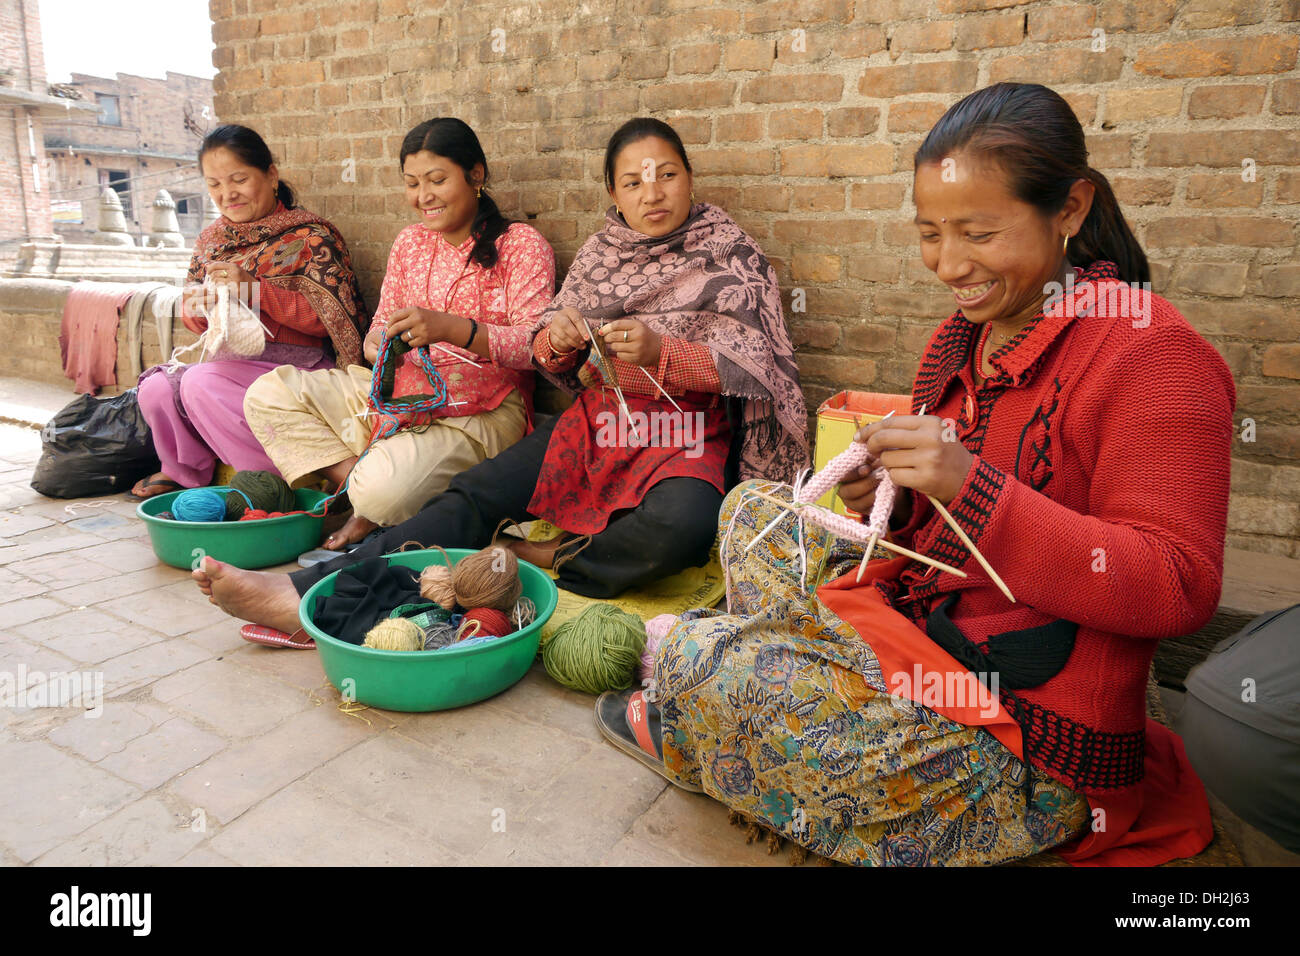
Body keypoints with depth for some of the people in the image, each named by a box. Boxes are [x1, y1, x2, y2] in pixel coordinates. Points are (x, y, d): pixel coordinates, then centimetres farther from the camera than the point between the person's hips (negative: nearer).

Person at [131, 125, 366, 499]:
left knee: (201, 382, -28)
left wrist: (255, 290, -22)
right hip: (231, 357, 6)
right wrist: (199, 306, -8)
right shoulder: (211, 239, 16)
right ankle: (188, 472, 10)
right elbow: (190, 315, 18)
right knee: (156, 389, -17)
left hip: (296, 362, -6)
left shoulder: (310, 236, -4)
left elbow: (331, 317, -15)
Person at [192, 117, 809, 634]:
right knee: (474, 496, -18)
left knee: (683, 524, -39)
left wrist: (661, 350, -23)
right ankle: (309, 595, -24)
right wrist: (557, 338, -12)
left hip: (686, 434, -3)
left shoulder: (730, 256, 3)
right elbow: (551, 358, 13)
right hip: (596, 419, 3)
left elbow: (737, 365, -6)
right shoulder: (600, 252, 14)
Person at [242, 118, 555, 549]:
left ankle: (372, 516, 3)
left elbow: (535, 345, -16)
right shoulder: (410, 242, 15)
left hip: (479, 414, -6)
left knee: (384, 489, -33)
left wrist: (450, 328, -32)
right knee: (268, 396, -6)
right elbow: (383, 321, 16)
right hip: (399, 393, 7)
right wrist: (378, 342, -10)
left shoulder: (522, 244, -4)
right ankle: (357, 482, -15)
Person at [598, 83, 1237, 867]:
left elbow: (1179, 589, -23)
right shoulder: (965, 337, 7)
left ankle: (676, 730, 23)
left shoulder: (1153, 353, -17)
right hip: (921, 618, 9)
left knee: (696, 661, -14)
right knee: (753, 510, 12)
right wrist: (893, 498, -9)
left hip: (1027, 733, -8)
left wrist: (970, 485, -31)